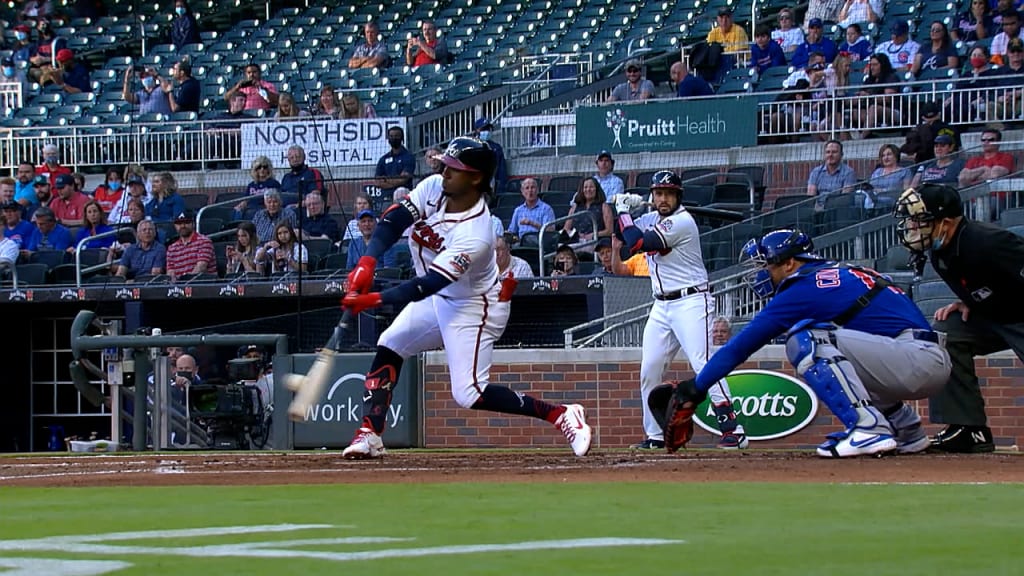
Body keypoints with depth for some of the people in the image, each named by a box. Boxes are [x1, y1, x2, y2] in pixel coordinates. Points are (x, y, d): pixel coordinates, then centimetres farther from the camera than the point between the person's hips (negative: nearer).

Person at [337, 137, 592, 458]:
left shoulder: (475, 235, -35)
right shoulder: (433, 188, -13)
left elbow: (427, 286, -36)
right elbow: (394, 219, -15)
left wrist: (375, 300, -41)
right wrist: (367, 263, -31)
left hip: (473, 306, -9)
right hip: (436, 298, 9)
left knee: (469, 394, -15)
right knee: (388, 348, 3)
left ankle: (562, 416, -8)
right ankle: (369, 435, 5)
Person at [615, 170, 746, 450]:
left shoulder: (681, 222, -16)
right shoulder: (651, 219, 12)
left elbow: (637, 244, -20)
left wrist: (624, 212, -6)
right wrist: (623, 211, 1)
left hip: (691, 303, -9)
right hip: (661, 306, 9)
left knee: (703, 364, -19)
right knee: (649, 371, 5)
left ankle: (733, 429, -21)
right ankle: (654, 435, 14)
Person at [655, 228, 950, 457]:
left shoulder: (804, 288, -4)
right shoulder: (843, 271, 21)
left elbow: (740, 346, 0)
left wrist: (692, 393, 5)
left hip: (919, 361, -9)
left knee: (805, 340, -14)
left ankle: (869, 429, -20)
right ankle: (907, 430, 21)